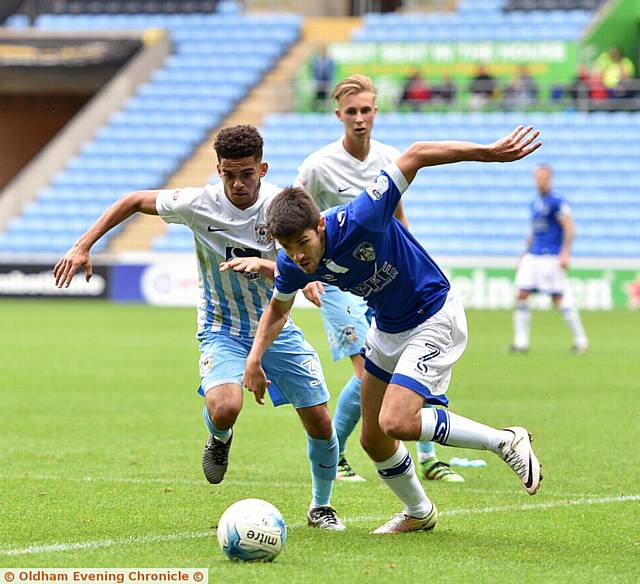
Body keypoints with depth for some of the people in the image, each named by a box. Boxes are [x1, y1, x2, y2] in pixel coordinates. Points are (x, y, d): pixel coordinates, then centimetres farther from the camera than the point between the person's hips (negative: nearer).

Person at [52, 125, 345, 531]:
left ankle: (321, 506, 29)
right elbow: (135, 200, -3)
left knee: (320, 422, 1)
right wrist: (83, 246, -7)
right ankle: (220, 439, 9)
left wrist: (261, 264, -44)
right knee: (224, 408, -31)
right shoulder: (200, 204, -18)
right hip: (223, 332, -2)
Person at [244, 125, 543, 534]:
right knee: (374, 439, 11)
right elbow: (279, 307, 11)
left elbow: (415, 156, -31)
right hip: (386, 329, 7)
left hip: (434, 319, -7)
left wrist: (490, 152, -35)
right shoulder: (292, 265, -14)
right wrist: (255, 357, -2)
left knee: (396, 422, -22)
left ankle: (506, 442, -8)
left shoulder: (358, 221, -34)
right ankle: (418, 513, 37)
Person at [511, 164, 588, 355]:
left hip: (551, 257, -7)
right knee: (521, 295, -3)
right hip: (533, 255, 7)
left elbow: (569, 228, -13)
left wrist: (565, 253, -20)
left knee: (559, 299, -7)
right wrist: (525, 254, 22)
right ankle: (521, 341, 1)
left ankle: (580, 340, 5)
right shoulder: (535, 204, 16)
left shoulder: (557, 202, -8)